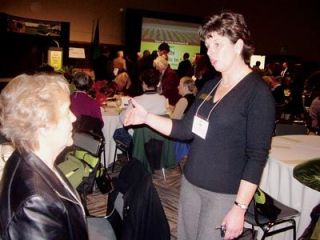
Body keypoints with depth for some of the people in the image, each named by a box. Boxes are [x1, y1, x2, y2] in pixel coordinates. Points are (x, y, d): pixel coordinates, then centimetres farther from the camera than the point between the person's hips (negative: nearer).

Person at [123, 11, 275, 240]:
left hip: (224, 194, -6)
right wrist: (147, 117, -1)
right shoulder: (210, 85, 7)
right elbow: (186, 129, 8)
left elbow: (257, 156, -16)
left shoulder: (258, 93, -14)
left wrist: (240, 208, -18)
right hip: (191, 183, 6)